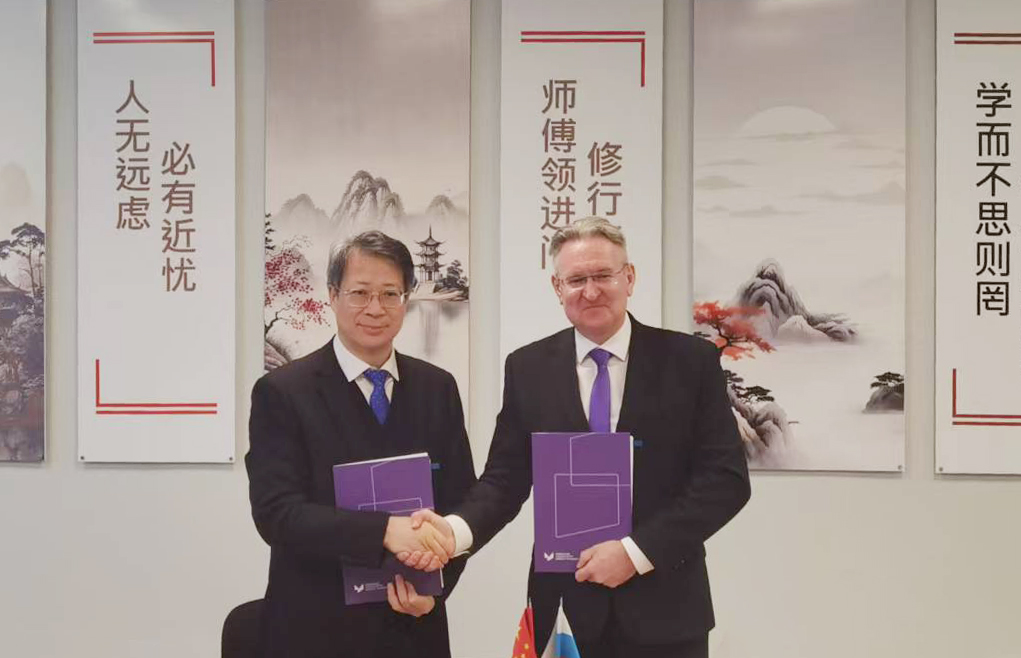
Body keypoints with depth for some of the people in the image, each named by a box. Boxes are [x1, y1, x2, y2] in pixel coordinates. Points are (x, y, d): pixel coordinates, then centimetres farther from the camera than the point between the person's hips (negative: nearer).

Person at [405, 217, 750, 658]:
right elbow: (505, 478, 1)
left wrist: (636, 551, -14)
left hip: (663, 606, -1)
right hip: (565, 604, 1)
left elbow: (727, 477, -7)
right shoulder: (528, 368, 2)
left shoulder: (691, 359, -4)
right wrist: (457, 528, -19)